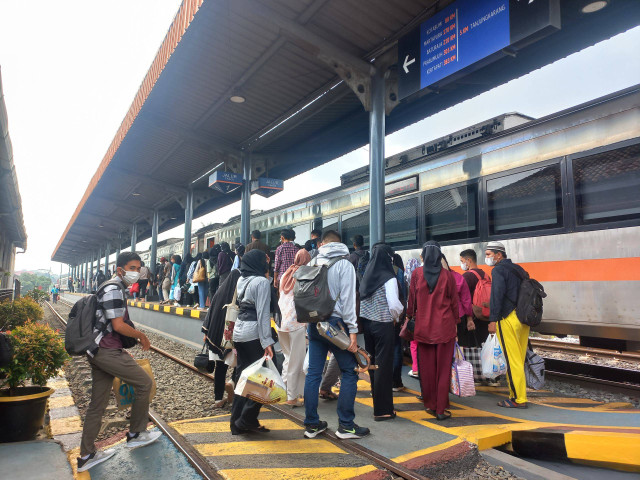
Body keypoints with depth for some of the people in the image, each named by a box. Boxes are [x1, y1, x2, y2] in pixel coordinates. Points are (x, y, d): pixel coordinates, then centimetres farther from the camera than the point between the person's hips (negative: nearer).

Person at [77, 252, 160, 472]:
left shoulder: (109, 288, 17)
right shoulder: (113, 289, -16)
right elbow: (119, 326, -21)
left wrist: (124, 348, 22)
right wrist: (142, 336, -6)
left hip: (98, 352, 10)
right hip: (108, 353, -10)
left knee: (97, 404, 15)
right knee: (144, 383, 3)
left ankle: (86, 456, 25)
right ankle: (136, 434, 17)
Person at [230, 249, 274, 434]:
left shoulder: (241, 280, 10)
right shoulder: (262, 282, -12)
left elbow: (238, 306, 14)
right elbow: (263, 313, -18)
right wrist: (267, 342, -19)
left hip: (238, 331, 8)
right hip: (253, 333, -8)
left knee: (243, 377, 13)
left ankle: (237, 422, 19)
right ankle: (247, 420, 6)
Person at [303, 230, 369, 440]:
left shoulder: (313, 263, 8)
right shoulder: (344, 264, -6)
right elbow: (347, 299, -13)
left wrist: (310, 320, 12)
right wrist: (352, 331, -12)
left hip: (315, 325, 6)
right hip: (335, 323, -5)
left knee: (313, 373, 10)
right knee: (350, 372, 6)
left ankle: (311, 424, 19)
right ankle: (345, 425, 9)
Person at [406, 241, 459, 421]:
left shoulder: (417, 273, -2)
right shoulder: (447, 275, -3)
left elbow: (411, 299, 3)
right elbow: (454, 301, 3)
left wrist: (410, 316, 15)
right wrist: (455, 322, 14)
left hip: (423, 325, 1)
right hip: (445, 326, -1)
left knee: (426, 367, 11)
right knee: (443, 368, 6)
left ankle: (430, 405, 21)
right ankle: (441, 409, 9)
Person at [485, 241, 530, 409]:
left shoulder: (498, 270, -7)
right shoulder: (518, 269, 18)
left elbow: (497, 295, -17)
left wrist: (493, 319, -15)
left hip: (508, 319, -9)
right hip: (523, 318, 9)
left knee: (512, 361, -3)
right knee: (519, 360, 12)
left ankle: (519, 399, 1)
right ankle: (517, 395, 19)